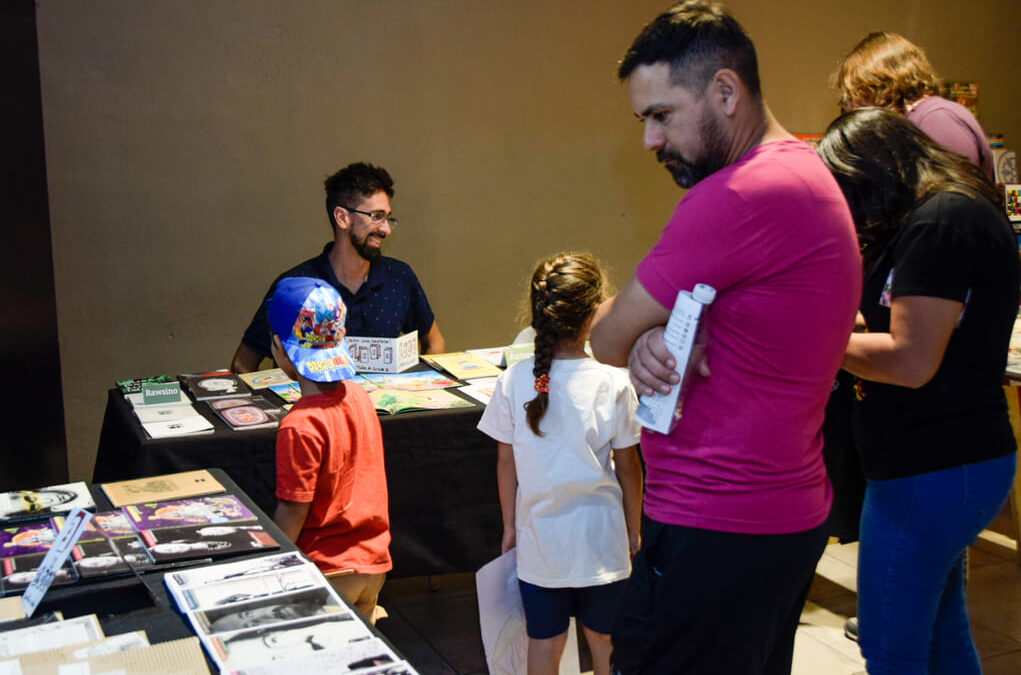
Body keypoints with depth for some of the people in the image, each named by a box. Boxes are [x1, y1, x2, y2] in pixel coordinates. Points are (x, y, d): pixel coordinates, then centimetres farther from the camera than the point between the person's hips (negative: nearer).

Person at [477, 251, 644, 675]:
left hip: (538, 536, 1)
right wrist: (634, 529, 7)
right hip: (599, 536, -1)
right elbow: (627, 467, -7)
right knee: (603, 639, 18)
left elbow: (506, 462, -1)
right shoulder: (613, 384, -15)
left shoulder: (513, 382, -10)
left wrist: (510, 525, 12)